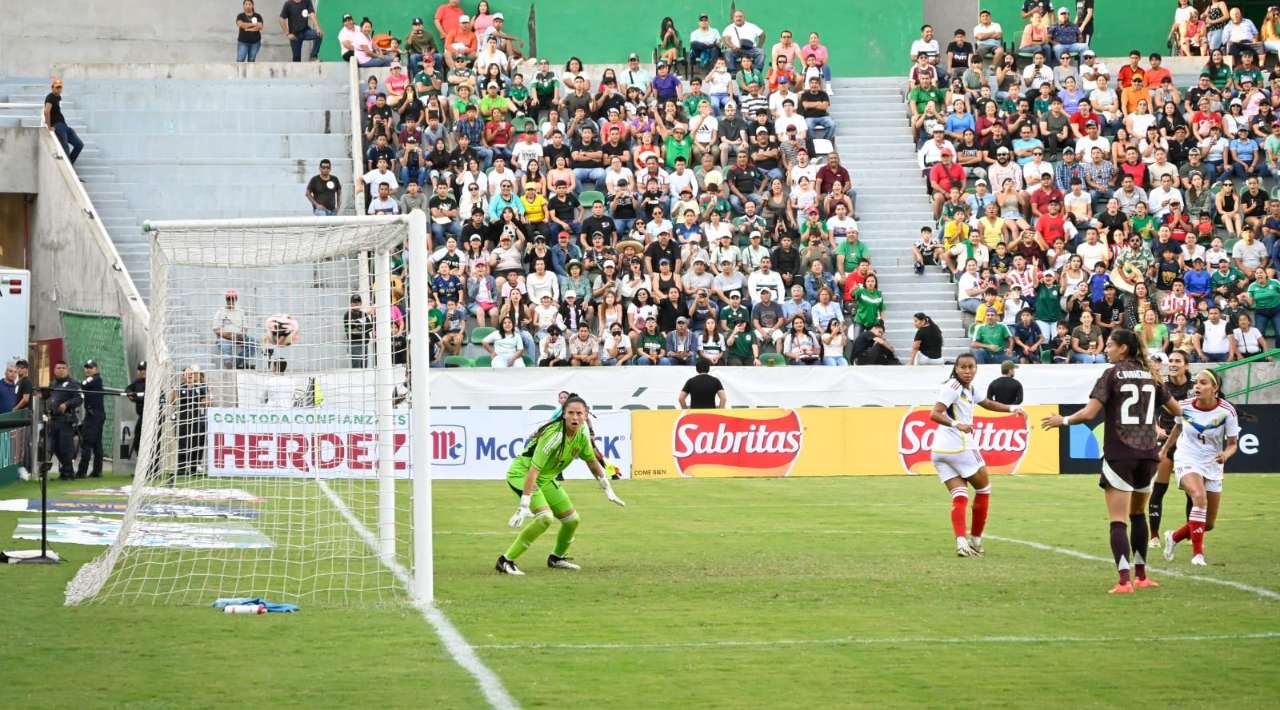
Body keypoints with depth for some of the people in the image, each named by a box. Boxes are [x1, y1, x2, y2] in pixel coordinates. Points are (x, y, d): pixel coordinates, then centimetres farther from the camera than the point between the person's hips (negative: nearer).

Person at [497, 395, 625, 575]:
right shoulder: (554, 436, -31)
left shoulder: (582, 434, -7)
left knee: (572, 519, 10)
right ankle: (505, 561, -22)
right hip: (521, 473, -8)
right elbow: (533, 471, -35)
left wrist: (608, 491, 14)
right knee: (544, 517, -28)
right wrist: (524, 507, -40)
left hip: (546, 478, 8)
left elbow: (592, 462, 11)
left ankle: (556, 558, 37)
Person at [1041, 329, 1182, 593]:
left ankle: (1125, 581, -17)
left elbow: (1089, 413, -13)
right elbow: (1177, 410, 17)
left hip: (1119, 454, -5)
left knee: (1118, 520, -6)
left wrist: (1063, 420, 2)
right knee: (1138, 513, 21)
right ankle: (1140, 576, 27)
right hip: (1147, 453, 5)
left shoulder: (1112, 375, -6)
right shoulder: (1150, 375, 10)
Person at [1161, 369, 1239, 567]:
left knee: (1208, 524, 9)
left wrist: (1225, 455, -29)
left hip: (1212, 466, 2)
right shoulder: (1185, 406, -11)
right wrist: (1165, 449, 22)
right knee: (1199, 497, -33)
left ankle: (1174, 537, 38)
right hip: (1187, 461, -2)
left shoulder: (1227, 411, -16)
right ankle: (1197, 554, -28)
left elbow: (1232, 444, -7)